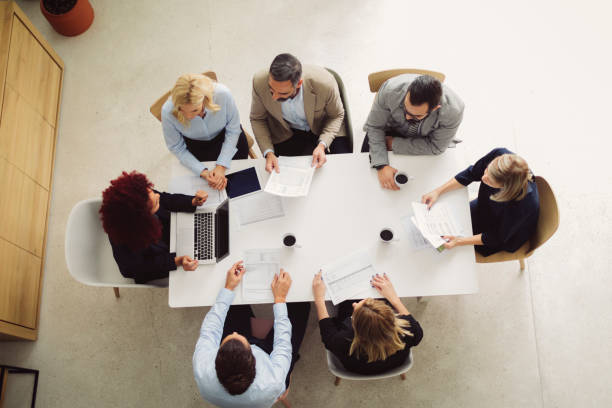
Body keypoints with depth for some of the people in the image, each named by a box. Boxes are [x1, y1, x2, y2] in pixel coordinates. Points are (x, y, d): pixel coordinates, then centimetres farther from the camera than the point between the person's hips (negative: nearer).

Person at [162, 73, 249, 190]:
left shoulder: (222, 94, -35)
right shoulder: (168, 111, -32)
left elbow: (233, 130, -19)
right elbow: (177, 148, -16)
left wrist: (221, 167, -24)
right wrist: (203, 172, -26)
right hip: (196, 146, 0)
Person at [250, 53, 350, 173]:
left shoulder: (325, 83, -35)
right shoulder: (259, 82, -29)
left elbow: (336, 115, -13)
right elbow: (257, 119, -10)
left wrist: (322, 144, -29)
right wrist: (268, 152, -24)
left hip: (322, 128, -1)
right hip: (285, 134, 1)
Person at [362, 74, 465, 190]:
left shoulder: (453, 111, -38)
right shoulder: (390, 89, -38)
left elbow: (435, 147, -23)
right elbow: (374, 127, -23)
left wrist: (393, 144, -24)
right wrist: (381, 165, -33)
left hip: (424, 139, 0)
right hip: (391, 129, 0)